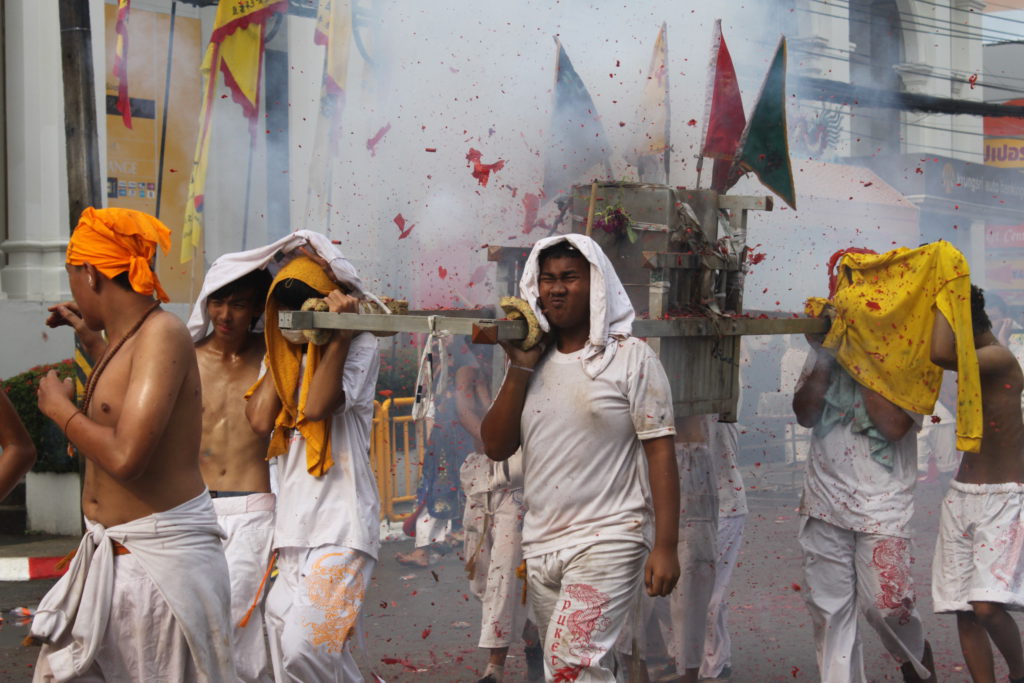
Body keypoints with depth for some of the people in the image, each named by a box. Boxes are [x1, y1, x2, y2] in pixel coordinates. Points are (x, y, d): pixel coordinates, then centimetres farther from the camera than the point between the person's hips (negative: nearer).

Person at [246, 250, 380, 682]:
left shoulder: (358, 347, -1)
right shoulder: (285, 355, 18)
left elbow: (316, 406, -17)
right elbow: (260, 419, 3)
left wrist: (340, 333, -12)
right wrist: (282, 352, 8)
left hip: (340, 527, -7)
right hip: (293, 529, 7)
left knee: (303, 647, -20)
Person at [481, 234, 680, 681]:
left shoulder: (631, 358, -2)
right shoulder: (533, 363, 12)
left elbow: (660, 452, -6)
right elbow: (496, 447, 7)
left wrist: (665, 546, -14)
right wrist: (520, 368, -2)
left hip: (608, 543, -6)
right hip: (540, 547, 6)